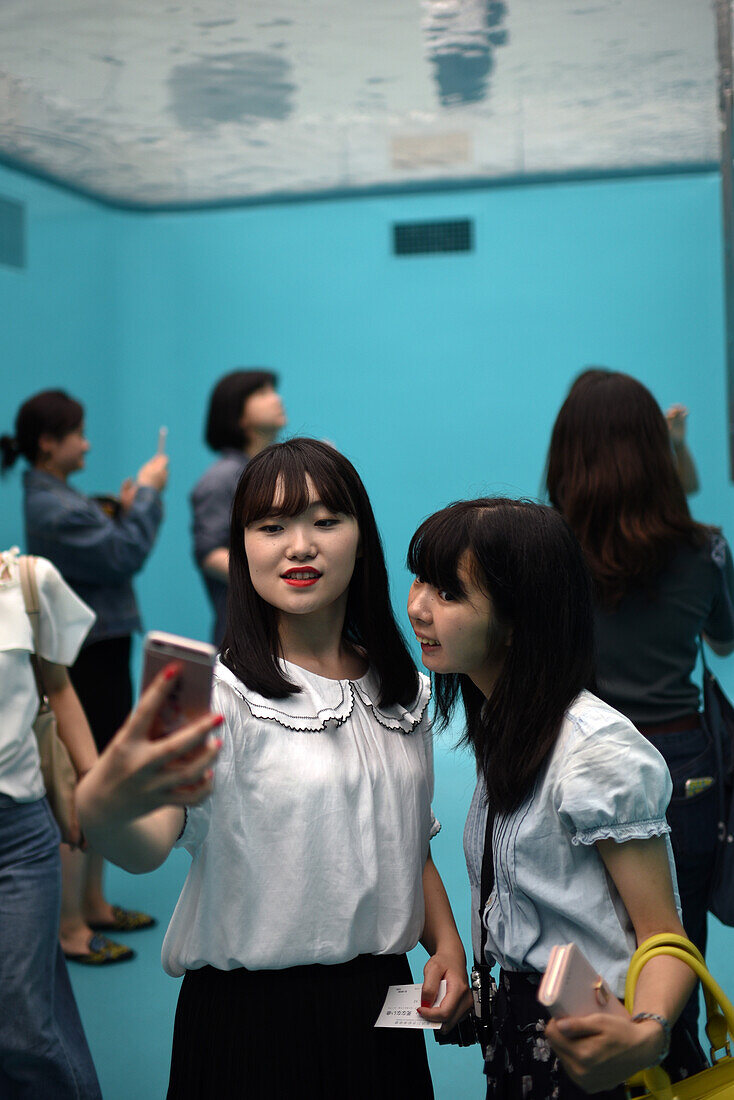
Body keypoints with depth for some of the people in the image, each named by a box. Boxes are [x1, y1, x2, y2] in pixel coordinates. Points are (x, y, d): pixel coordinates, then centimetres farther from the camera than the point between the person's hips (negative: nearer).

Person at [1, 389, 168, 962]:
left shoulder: (58, 497, 10)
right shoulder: (56, 511, -22)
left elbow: (104, 552, 14)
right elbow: (126, 557, -19)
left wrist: (125, 508, 3)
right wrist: (146, 495, -10)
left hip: (102, 658, 11)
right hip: (85, 662, -11)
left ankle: (93, 902, 32)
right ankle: (70, 927, 10)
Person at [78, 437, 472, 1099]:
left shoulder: (405, 692, 7)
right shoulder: (219, 690, -15)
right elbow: (148, 845, -31)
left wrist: (448, 945, 1)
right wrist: (105, 806, -54)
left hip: (380, 1008, 5)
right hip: (249, 1013, -5)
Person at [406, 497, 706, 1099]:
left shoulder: (599, 752, -24)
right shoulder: (500, 726, 3)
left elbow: (664, 937, -22)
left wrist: (644, 1036, -39)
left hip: (592, 1049, -8)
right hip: (518, 1027, 8)